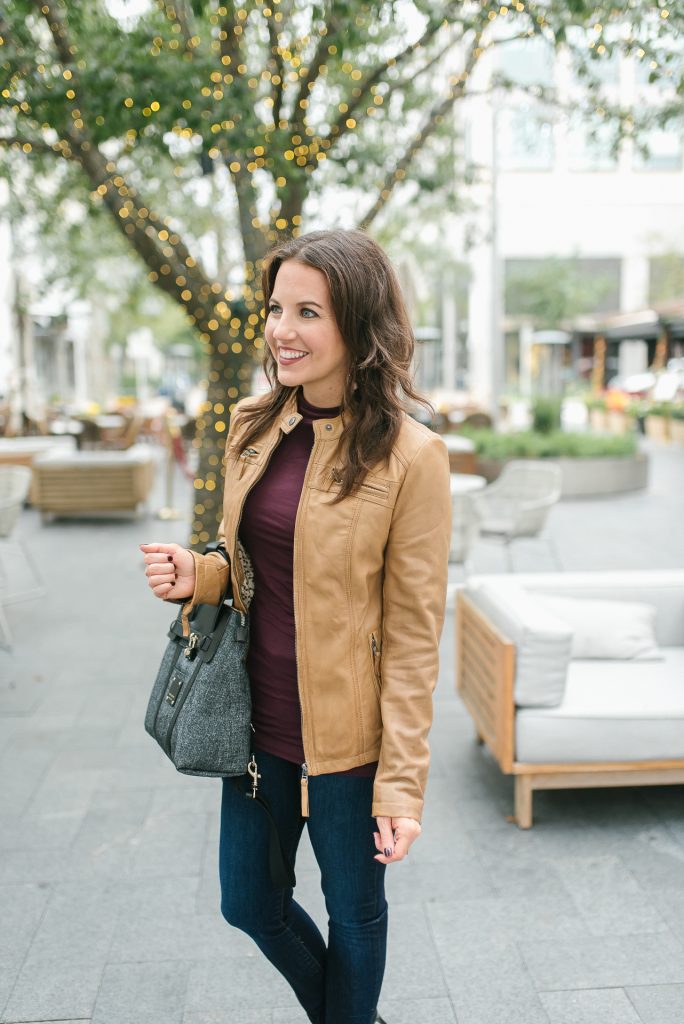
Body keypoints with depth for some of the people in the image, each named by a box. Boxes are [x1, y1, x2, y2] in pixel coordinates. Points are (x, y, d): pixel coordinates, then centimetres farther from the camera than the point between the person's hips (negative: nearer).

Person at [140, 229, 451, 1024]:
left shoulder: (409, 456, -17)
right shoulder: (253, 427, 0)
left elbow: (413, 631, -14)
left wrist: (402, 781, -14)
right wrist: (195, 575, -10)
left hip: (346, 734, -5)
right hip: (259, 719, 6)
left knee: (353, 914, 17)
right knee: (250, 905, 21)